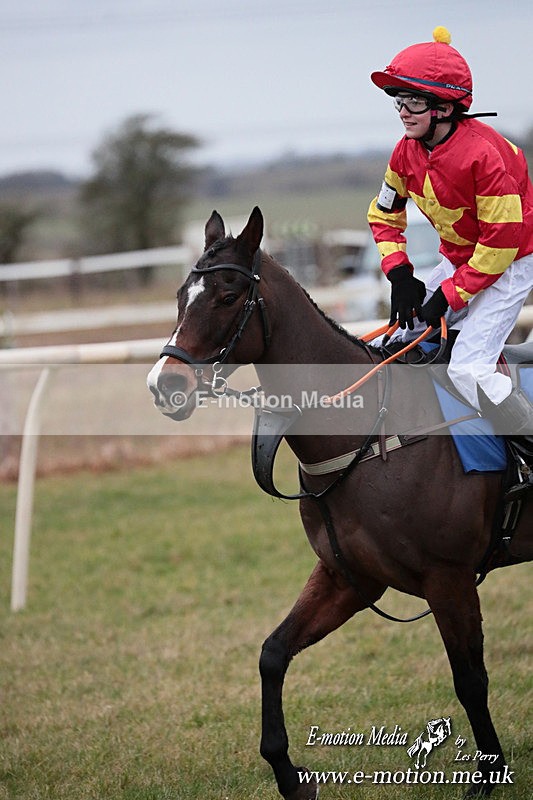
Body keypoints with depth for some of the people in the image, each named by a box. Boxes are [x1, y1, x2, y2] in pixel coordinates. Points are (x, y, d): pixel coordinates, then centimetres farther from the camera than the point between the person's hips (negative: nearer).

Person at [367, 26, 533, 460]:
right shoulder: (407, 153, -6)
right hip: (458, 258, 8)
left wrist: (451, 296, -22)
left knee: (468, 370, -21)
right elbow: (384, 215, 9)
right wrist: (400, 274, -6)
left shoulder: (484, 155, -29)